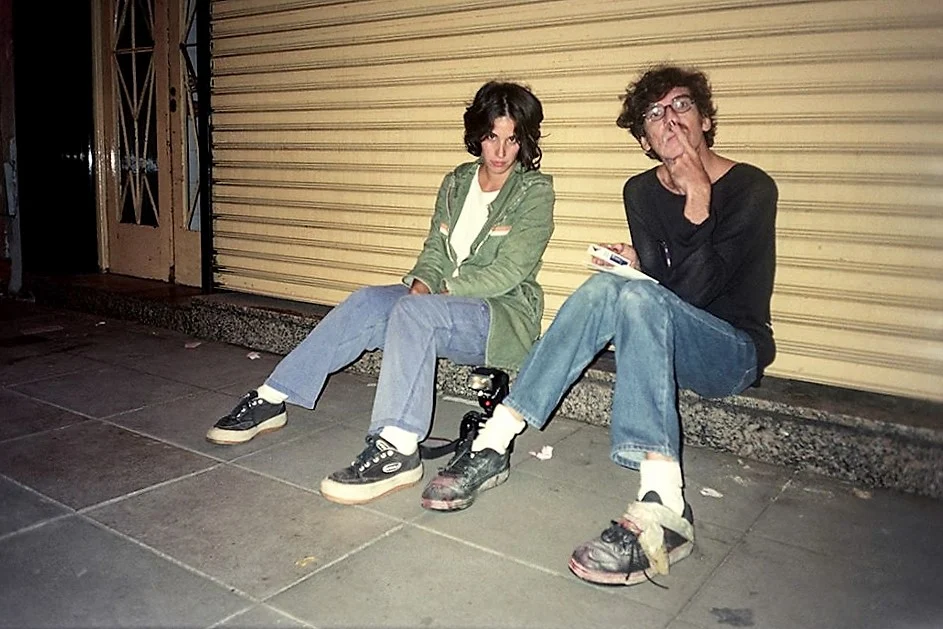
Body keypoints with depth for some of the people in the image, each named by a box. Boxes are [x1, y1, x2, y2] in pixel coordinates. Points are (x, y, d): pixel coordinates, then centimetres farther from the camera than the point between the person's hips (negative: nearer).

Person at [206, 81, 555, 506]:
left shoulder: (536, 191, -4)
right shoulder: (456, 183, 13)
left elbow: (507, 273, -13)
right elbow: (435, 252, 12)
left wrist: (438, 290, -12)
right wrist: (419, 284, -10)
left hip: (504, 315, -5)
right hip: (445, 301, 6)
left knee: (413, 312, -35)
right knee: (366, 304, -20)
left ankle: (397, 450, -45)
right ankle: (270, 400, -16)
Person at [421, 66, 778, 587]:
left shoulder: (751, 188, -9)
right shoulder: (641, 192, 6)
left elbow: (693, 292, -17)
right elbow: (660, 283, 0)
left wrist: (698, 201, -24)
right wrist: (635, 267, -20)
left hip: (735, 352, -4)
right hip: (664, 340, 4)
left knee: (637, 297, -33)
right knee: (606, 287, -26)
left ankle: (662, 511, -49)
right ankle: (491, 445, -31)